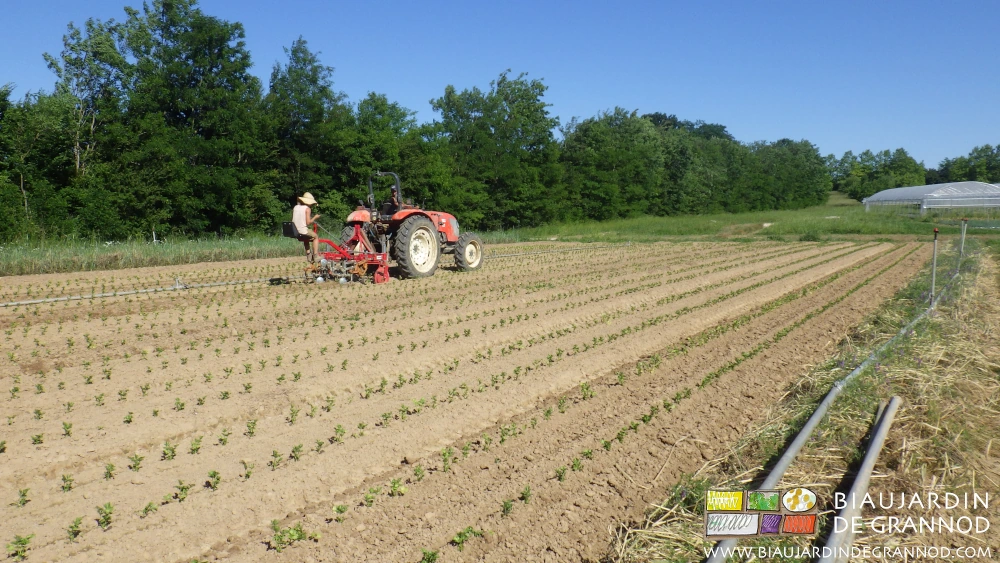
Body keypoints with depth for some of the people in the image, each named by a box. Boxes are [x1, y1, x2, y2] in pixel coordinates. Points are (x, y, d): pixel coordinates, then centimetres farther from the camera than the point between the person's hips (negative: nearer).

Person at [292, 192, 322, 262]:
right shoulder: (307, 208, -8)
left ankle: (308, 254, 34)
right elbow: (308, 222, -13)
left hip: (294, 232, 6)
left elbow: (293, 221, 11)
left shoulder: (295, 207, 8)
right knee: (315, 237, 21)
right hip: (303, 232, -6)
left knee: (306, 238, 34)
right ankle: (315, 256, 14)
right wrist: (314, 217, 2)